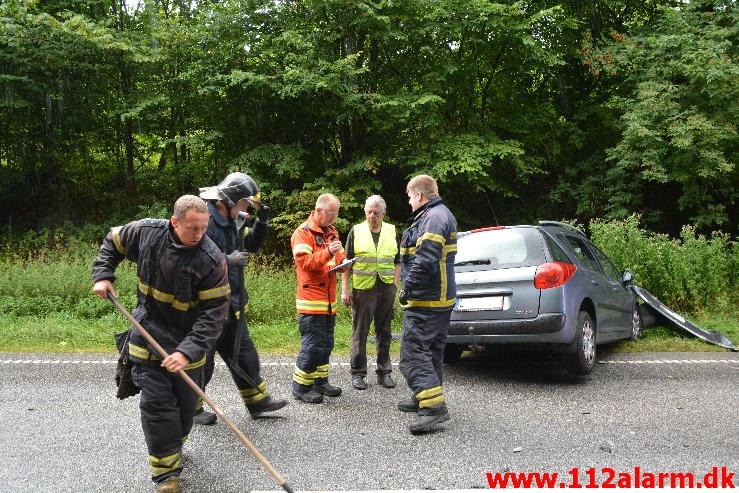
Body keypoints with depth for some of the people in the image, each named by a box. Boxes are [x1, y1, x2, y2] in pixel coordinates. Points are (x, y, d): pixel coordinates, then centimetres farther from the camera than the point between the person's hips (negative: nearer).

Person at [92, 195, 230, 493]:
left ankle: (173, 445, 42)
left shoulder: (212, 260, -21)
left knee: (186, 402, 12)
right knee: (156, 402, -4)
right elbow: (112, 242, 11)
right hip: (149, 335, 1)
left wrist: (188, 351, -29)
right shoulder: (145, 232, -12)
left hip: (187, 340, 0)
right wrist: (102, 276, -1)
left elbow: (214, 312, -21)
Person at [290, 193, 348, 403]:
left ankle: (320, 381, 26)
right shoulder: (303, 232, -8)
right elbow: (303, 261, -19)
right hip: (311, 298, -8)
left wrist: (343, 261, 0)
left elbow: (339, 257, 24)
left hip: (329, 299, 8)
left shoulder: (332, 232, 17)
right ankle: (300, 386, 5)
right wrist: (327, 252, -31)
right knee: (313, 344, -7)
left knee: (326, 344, 14)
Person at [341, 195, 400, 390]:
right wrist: (345, 289, -3)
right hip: (362, 288, -2)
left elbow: (397, 262, 13)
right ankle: (358, 373, 12)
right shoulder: (356, 231, 3)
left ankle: (384, 372, 20)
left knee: (384, 333, 10)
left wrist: (394, 287, 5)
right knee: (360, 333, 3)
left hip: (386, 288, 2)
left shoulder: (392, 231, 10)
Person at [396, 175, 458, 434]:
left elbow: (425, 261, -25)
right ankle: (425, 398, 31)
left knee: (413, 352, -11)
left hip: (425, 300, -11)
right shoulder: (441, 215, 18)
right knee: (431, 351, 18)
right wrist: (412, 287, 19)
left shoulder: (434, 218, -17)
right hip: (440, 298, 11)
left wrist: (407, 288, -17)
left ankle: (434, 406, -15)